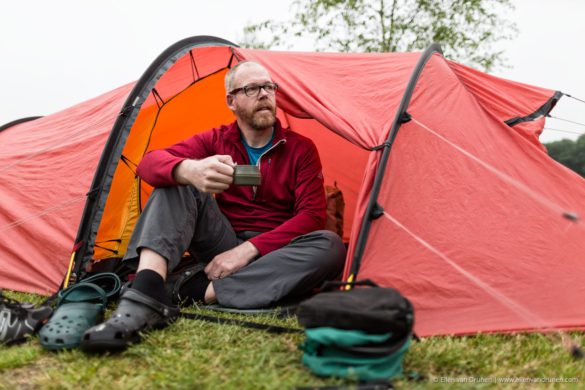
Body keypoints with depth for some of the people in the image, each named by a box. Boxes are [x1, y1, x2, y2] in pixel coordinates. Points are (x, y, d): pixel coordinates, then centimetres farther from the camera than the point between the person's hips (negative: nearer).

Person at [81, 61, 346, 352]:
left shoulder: (301, 149, 0)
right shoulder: (213, 141, 2)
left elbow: (312, 216, -10)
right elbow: (149, 163, -14)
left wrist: (250, 249, -22)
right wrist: (189, 170, -39)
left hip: (272, 254, 0)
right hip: (223, 249, 1)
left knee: (330, 246, -33)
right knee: (177, 182, -20)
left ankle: (201, 292, -34)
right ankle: (147, 293, -42)